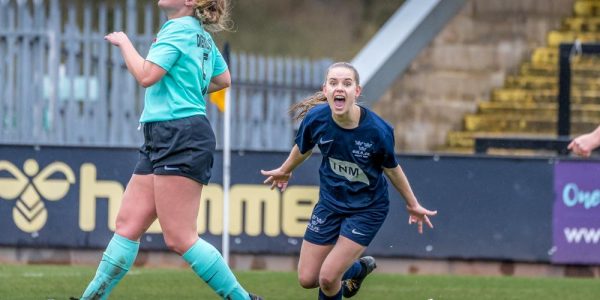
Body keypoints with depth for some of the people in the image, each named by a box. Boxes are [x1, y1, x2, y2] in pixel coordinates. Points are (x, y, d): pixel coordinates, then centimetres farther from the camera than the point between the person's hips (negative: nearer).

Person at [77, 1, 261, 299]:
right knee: (127, 224, 7)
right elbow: (223, 79, 30)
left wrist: (124, 42, -4)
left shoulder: (179, 28, -10)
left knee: (179, 239, -10)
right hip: (162, 140, 10)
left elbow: (146, 75, -18)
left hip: (181, 139, -10)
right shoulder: (201, 35, 18)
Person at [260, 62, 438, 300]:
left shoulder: (377, 131, -27)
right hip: (330, 202, 4)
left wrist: (412, 205, 8)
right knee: (307, 279, 7)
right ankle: (358, 268, 37)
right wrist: (284, 171, 25)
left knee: (328, 278, -12)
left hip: (367, 209, -4)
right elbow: (303, 149, 6)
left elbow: (392, 169, -6)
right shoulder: (315, 119, -19)